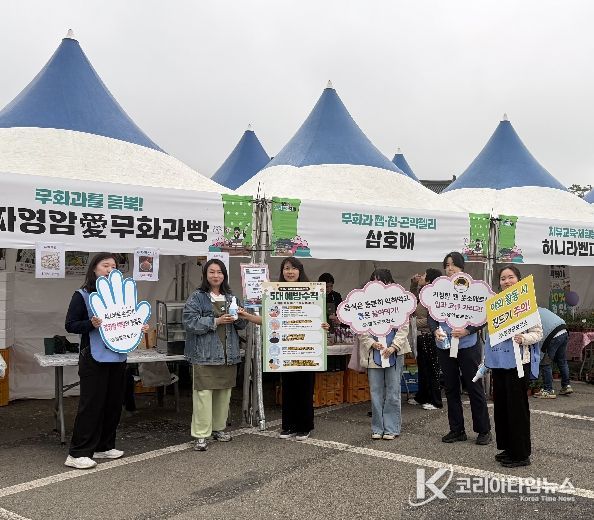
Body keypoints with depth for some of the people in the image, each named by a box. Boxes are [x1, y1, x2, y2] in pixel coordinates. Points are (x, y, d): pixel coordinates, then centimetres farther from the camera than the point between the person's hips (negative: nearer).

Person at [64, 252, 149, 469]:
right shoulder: (82, 295, -4)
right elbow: (70, 325, -7)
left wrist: (139, 328, 1)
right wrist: (91, 324, -23)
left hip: (118, 356, 6)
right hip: (94, 358, -6)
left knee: (114, 403, 10)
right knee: (91, 404, -5)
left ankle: (104, 446, 23)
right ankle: (78, 453, 3)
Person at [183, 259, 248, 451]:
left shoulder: (230, 297, 14)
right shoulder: (197, 297, -3)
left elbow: (242, 324, 18)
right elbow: (190, 322, -14)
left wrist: (238, 318, -6)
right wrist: (216, 321, -18)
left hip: (228, 354, 6)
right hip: (205, 354, -5)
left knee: (224, 392, 12)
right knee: (203, 393, -6)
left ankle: (219, 428, 27)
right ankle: (201, 435, 0)